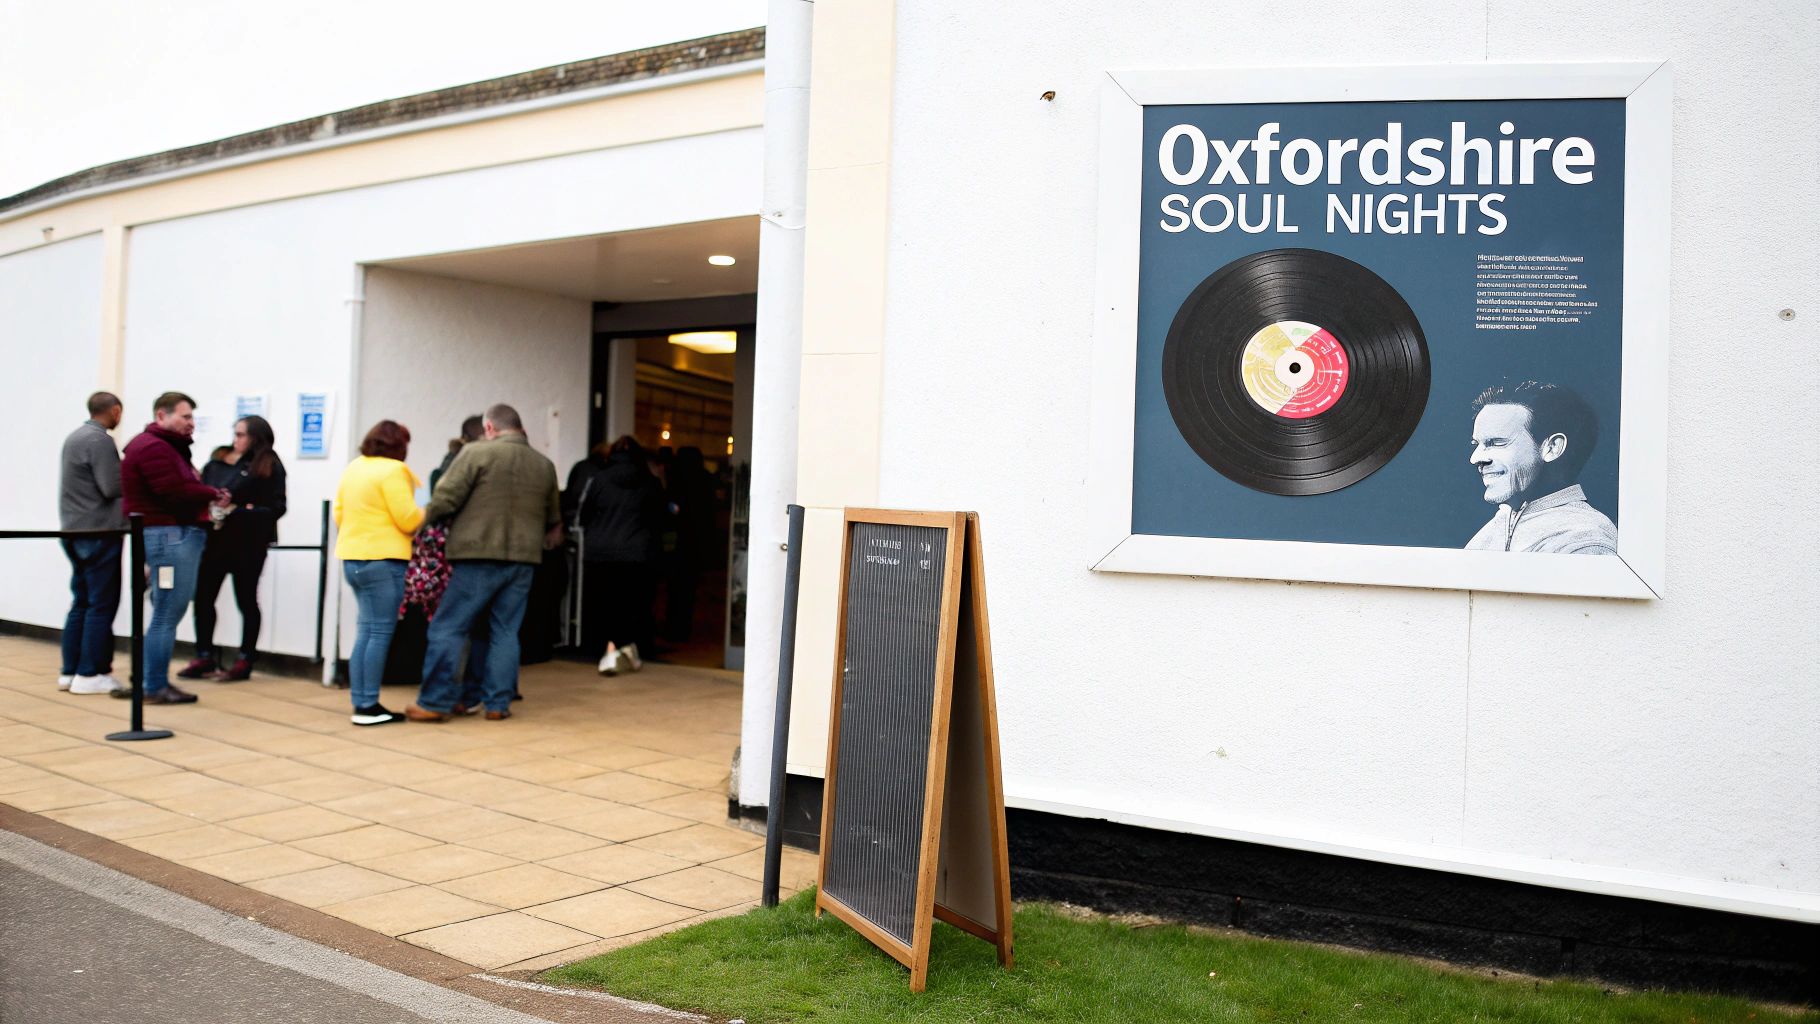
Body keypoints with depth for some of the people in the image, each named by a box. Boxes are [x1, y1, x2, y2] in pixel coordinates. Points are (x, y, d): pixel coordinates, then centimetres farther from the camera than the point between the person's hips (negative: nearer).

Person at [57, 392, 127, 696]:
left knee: (81, 603, 13)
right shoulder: (100, 440, -15)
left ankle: (69, 671, 15)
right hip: (99, 532, -9)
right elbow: (113, 487, -19)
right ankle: (90, 674, -2)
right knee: (102, 605, -4)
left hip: (74, 531, 9)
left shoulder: (74, 437, 14)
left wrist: (121, 465, 10)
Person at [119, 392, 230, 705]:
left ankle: (154, 680, 22)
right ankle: (155, 687, -2)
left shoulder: (167, 446, 23)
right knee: (166, 616, -7)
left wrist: (207, 496, -2)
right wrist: (214, 495, -7)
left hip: (179, 534, 11)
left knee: (167, 614, 15)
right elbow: (177, 491, -21)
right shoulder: (153, 448, -13)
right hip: (169, 535, -11)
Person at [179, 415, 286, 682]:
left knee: (246, 600, 5)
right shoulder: (217, 463, 11)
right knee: (202, 597, 4)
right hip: (215, 539, 5)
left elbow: (276, 508, -10)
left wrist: (238, 510, -18)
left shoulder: (269, 466, -4)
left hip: (248, 543, -5)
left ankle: (245, 661, 14)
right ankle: (204, 659, 15)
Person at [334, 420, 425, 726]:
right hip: (382, 560, -8)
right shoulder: (393, 471, -12)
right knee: (380, 633, -4)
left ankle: (360, 702, 12)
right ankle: (368, 706, -4)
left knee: (366, 631, 12)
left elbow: (339, 512, 15)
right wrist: (427, 514, 5)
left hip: (352, 558, 9)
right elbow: (408, 520, -14)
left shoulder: (353, 468, 13)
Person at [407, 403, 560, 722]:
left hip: (479, 556, -5)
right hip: (523, 559, 5)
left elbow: (445, 499, -8)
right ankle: (498, 703, 10)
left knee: (448, 629, 2)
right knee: (505, 632, 11)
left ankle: (436, 702, 4)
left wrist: (425, 517, 10)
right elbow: (553, 519, 21)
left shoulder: (478, 452, -4)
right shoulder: (545, 465, 13)